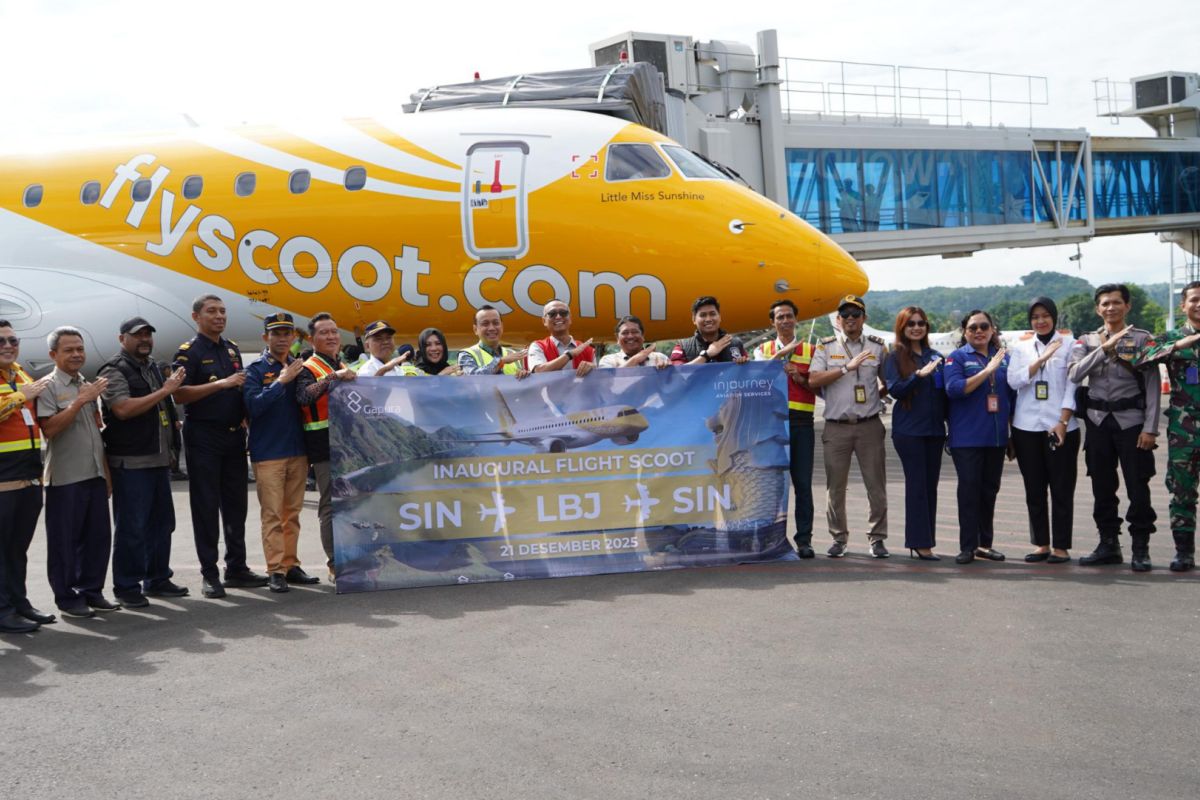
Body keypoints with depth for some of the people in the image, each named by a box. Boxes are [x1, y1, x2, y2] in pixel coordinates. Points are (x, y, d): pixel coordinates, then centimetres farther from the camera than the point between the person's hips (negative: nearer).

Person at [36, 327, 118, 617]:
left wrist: (106, 472, 18)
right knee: (65, 540, 0)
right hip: (65, 478, -7)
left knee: (98, 536, 9)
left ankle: (92, 590, 20)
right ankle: (67, 597, 9)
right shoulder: (48, 387, -6)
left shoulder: (89, 386, 16)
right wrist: (80, 401, -21)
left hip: (95, 474, 7)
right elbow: (49, 429, -17)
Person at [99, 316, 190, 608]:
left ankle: (157, 579, 23)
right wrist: (165, 390, -19)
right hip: (130, 463, -8)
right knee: (131, 527, -4)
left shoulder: (154, 369, 18)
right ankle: (127, 587, 4)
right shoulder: (114, 370, -8)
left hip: (159, 460, 8)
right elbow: (123, 409, -22)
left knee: (161, 523, 12)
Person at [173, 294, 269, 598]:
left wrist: (245, 418, 8)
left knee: (236, 504, 10)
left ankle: (236, 568, 19)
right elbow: (179, 394, -17)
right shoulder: (188, 352, -6)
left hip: (234, 435, 6)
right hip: (203, 437, -6)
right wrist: (221, 384, -24)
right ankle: (210, 575, 4)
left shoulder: (232, 349, 14)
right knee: (206, 506, -1)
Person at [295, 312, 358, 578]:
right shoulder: (308, 369, -3)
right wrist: (333, 377, -33)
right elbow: (303, 397, -25)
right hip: (325, 446, -7)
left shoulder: (345, 367, 20)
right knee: (332, 505, -6)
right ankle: (335, 565, -1)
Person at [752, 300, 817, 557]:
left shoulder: (810, 351, 13)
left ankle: (804, 540, 4)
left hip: (801, 422, 0)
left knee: (803, 483, -1)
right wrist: (782, 352, -14)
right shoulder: (763, 349, 13)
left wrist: (800, 378, -8)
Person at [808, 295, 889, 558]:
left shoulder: (877, 346, 10)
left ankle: (877, 538, 10)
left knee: (876, 484, -1)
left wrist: (880, 396, 5)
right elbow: (813, 380, -8)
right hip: (836, 426, 0)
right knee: (835, 485, 3)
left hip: (870, 425, 1)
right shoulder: (826, 347, 6)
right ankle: (839, 538, 15)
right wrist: (847, 367, -13)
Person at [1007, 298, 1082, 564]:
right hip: (1026, 427, 3)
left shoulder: (1069, 344, 3)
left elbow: (1072, 385, -3)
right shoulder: (1020, 347, 10)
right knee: (1034, 489, 7)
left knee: (1062, 489, 0)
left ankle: (1061, 546, 5)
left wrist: (1063, 422, -12)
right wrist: (1042, 358, -14)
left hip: (1061, 427, -3)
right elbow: (1014, 380, -3)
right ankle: (1041, 544, 15)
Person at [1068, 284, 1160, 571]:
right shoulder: (1088, 341, 9)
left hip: (1131, 420, -3)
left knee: (1138, 488, -2)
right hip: (1098, 421, 3)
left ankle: (1141, 549, 7)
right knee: (1102, 488, 9)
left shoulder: (1142, 339, 0)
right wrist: (1104, 348, -16)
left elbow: (1152, 385, -4)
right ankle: (1109, 545, 20)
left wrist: (1150, 428, -11)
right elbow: (1075, 375, -7)